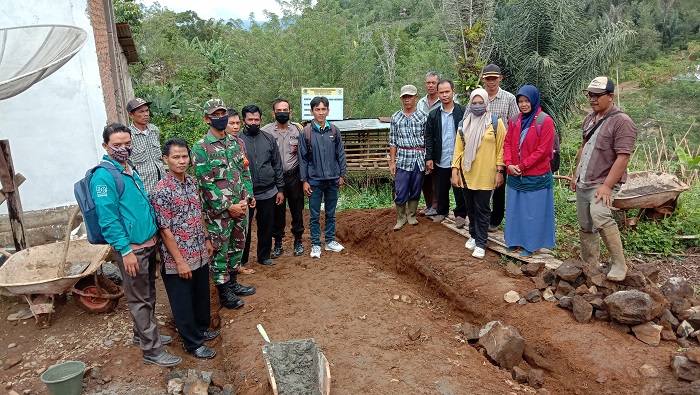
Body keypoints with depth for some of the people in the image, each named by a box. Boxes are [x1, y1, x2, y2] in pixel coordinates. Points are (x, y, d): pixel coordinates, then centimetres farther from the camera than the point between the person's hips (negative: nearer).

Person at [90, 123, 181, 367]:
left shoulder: (129, 170, 10)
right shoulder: (104, 176, -17)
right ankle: (152, 351, 13)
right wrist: (126, 250, -21)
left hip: (148, 244, 9)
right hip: (131, 248, -9)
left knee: (148, 294, 21)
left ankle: (143, 334, 38)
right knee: (140, 300, 3)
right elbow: (108, 219, -20)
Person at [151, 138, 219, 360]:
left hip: (199, 254, 7)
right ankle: (192, 343, 26)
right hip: (177, 259, -7)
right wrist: (179, 261, -18)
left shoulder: (191, 181, 3)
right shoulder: (162, 190, -20)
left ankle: (201, 329, 43)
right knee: (182, 302, 10)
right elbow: (165, 231, -19)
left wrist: (206, 239, 15)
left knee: (202, 295, 22)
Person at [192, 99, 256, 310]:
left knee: (237, 246, 17)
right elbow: (205, 182, -15)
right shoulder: (200, 148, -12)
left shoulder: (236, 142, 7)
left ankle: (233, 283, 34)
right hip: (217, 211, -6)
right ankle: (224, 293, 19)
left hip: (239, 206, 6)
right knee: (219, 251, 5)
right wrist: (228, 206, -16)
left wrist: (247, 198, -2)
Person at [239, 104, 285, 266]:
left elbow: (277, 165, 8)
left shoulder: (269, 139, 6)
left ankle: (264, 256, 29)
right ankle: (242, 260, 23)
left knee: (266, 227, 13)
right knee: (244, 228, 8)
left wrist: (280, 189, 5)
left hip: (268, 193, 3)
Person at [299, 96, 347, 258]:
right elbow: (302, 158, -3)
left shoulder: (334, 131, 2)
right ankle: (315, 245, 16)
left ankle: (330, 241, 27)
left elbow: (341, 154, 7)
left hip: (333, 179, 2)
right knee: (314, 215, 5)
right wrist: (304, 181, -5)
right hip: (314, 180, -2)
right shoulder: (305, 132, -5)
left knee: (331, 213, 13)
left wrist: (342, 175, 5)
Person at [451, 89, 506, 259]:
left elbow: (501, 149, -2)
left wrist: (500, 171, -6)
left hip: (485, 175, -3)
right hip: (467, 174, 3)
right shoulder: (464, 124, 6)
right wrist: (455, 171, 2)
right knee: (471, 208, 13)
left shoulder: (496, 123, -2)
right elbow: (458, 149, 6)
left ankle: (480, 243, 10)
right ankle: (473, 235, 31)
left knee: (482, 209, 1)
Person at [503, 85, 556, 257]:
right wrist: (509, 164, -8)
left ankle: (531, 244, 17)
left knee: (533, 211, 4)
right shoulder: (515, 121, 8)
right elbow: (507, 143, 8)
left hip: (536, 176, -5)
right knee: (515, 209, 14)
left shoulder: (545, 121, -10)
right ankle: (516, 240, 28)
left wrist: (522, 166, -15)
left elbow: (543, 150, -14)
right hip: (515, 175, 6)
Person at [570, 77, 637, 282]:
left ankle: (619, 265, -19)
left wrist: (607, 186, -24)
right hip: (583, 183, 8)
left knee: (600, 216, -31)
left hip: (603, 184, -8)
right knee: (585, 227, 12)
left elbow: (623, 157, -19)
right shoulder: (590, 118, 13)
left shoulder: (622, 122, -12)